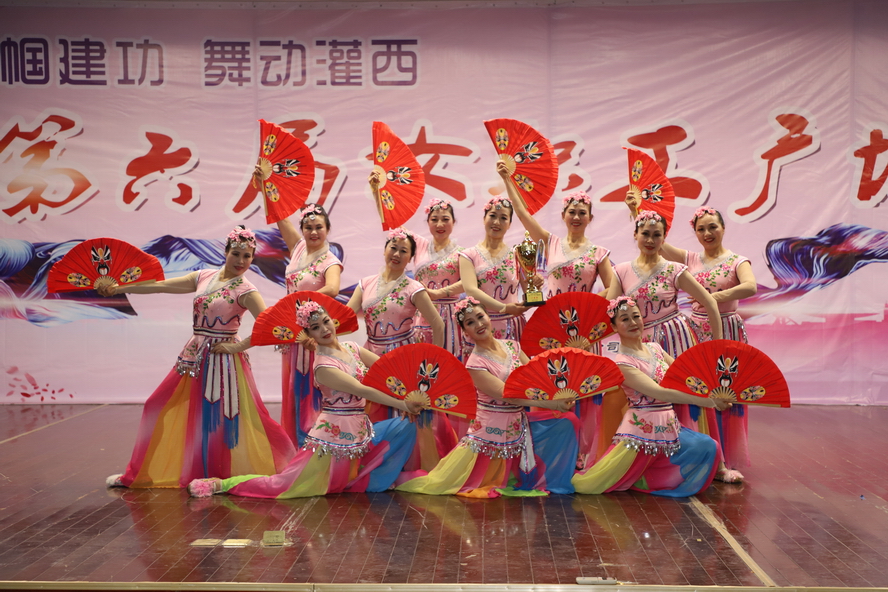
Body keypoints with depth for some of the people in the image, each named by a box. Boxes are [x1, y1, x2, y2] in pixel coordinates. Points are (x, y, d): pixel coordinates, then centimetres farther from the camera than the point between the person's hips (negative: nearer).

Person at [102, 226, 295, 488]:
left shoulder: (244, 290, -10)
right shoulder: (204, 277, 7)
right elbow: (162, 286, 12)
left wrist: (239, 346, -16)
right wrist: (119, 289, 15)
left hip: (222, 358, -6)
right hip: (195, 355, 7)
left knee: (221, 417, -3)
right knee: (160, 407, 10)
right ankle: (143, 474, 25)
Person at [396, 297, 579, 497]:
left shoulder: (511, 346, 3)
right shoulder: (475, 363, -15)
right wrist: (549, 403, -29)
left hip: (518, 426, 6)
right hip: (492, 428, -5)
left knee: (564, 423, -7)